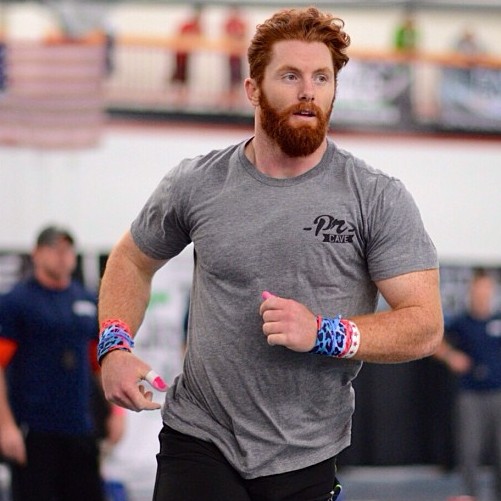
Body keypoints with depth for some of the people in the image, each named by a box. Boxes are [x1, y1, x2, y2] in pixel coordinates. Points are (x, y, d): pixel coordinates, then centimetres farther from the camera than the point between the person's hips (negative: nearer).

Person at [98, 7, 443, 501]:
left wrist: (323, 333, -22)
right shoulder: (195, 184, 2)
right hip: (198, 442, 0)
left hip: (305, 461, 0)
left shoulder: (379, 199, -5)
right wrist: (115, 347, 1)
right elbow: (131, 260, 19)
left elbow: (425, 325, -9)